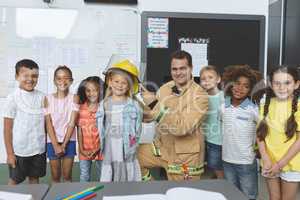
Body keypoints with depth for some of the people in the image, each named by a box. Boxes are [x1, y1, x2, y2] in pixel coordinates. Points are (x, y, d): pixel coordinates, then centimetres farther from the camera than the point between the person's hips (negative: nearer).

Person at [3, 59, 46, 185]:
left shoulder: (41, 97, -1)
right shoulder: (13, 98, -10)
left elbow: (44, 123, 5)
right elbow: (7, 128, -8)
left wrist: (46, 145, 4)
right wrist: (9, 153, -8)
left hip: (39, 149, 3)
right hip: (19, 150, -3)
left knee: (34, 179, 16)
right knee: (14, 180, 13)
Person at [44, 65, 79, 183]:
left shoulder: (74, 98, -4)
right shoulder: (48, 99, -2)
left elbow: (72, 122, -8)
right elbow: (48, 124, -6)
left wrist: (64, 144, -10)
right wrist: (56, 145, -12)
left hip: (69, 141, 0)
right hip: (52, 141, 1)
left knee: (67, 176, 9)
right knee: (55, 177, 11)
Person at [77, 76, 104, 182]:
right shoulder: (81, 108, -1)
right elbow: (79, 130, 1)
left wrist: (98, 149, -13)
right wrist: (81, 149, -5)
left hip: (100, 149, -2)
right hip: (85, 150, 2)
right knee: (84, 178, 15)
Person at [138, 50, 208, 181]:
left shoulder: (199, 95, -19)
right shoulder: (165, 88, -2)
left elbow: (182, 127, -30)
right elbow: (150, 116, 5)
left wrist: (156, 105, -32)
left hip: (185, 157, -5)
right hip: (162, 147, 5)